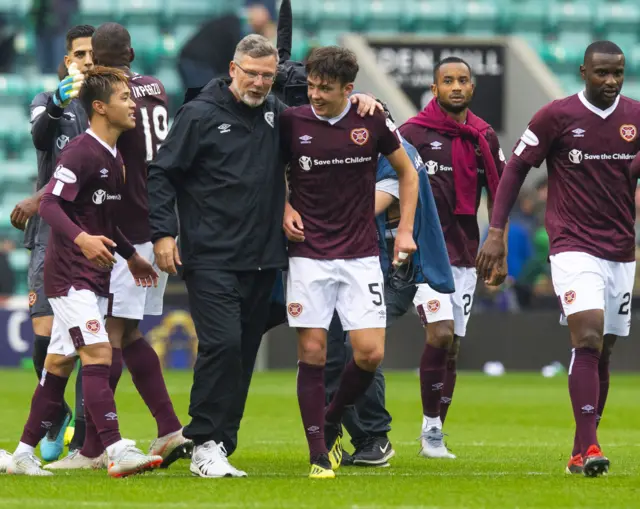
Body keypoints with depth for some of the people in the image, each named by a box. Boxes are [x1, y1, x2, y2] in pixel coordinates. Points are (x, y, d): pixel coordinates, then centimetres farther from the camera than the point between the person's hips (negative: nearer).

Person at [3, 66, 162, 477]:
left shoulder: (114, 158, 14)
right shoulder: (81, 152, -15)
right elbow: (50, 204, -24)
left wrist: (130, 255, 31)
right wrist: (82, 239, -39)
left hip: (95, 275, 9)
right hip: (69, 275, -9)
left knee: (59, 364, 10)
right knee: (98, 353, -17)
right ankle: (117, 452, -22)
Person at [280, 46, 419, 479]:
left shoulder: (371, 122, -2)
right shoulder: (292, 122, -3)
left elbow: (407, 171, 13)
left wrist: (405, 229, 7)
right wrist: (285, 210, -3)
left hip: (361, 255, 1)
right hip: (309, 255, -1)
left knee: (370, 353, -7)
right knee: (312, 352, -6)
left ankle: (332, 422, 20)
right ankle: (319, 455, 3)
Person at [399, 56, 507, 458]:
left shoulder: (484, 137, 9)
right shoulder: (414, 134, -5)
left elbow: (499, 199, 14)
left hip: (466, 253, 5)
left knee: (452, 347, 6)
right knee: (440, 334, -18)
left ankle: (435, 435, 15)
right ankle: (431, 427, -7)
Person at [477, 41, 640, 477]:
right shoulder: (557, 116, -5)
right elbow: (516, 169, 1)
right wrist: (496, 232, -5)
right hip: (573, 248, -4)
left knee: (602, 353, 7)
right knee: (588, 338, -21)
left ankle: (581, 453, 16)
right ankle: (588, 445, -23)